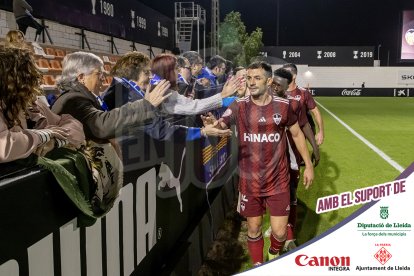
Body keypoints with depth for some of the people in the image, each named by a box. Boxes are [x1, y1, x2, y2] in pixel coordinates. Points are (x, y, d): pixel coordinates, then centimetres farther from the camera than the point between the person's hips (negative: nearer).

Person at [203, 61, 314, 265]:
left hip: (278, 181, 0)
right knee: (254, 229, 13)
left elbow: (297, 134, 8)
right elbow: (219, 125, -17)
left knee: (279, 232, 4)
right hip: (249, 182, 0)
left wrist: (308, 165, 8)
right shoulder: (239, 106, -6)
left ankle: (274, 256, 40)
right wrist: (211, 126, -42)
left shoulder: (283, 105, -5)